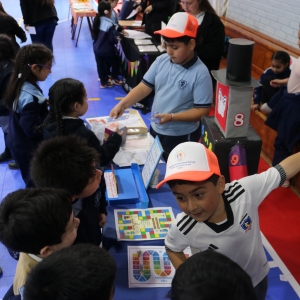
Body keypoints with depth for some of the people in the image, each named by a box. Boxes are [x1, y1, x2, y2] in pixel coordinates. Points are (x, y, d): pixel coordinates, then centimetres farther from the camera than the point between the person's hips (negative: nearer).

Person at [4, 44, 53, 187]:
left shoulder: (20, 83, -4)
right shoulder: (30, 97, -32)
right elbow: (33, 130, -31)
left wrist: (44, 103, -2)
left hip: (19, 144, 9)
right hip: (29, 149, -9)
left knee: (31, 181, 27)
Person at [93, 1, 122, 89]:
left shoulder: (97, 20, 0)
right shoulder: (109, 24, -24)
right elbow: (112, 39, -23)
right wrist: (117, 40, 1)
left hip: (97, 48, 7)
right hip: (107, 50, -7)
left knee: (101, 65, 16)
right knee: (115, 63, 17)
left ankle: (104, 81, 27)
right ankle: (114, 78, 29)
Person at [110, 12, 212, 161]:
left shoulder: (200, 73, -20)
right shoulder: (161, 60, -4)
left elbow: (202, 110, -19)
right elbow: (144, 86, -3)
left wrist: (172, 117, -28)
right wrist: (122, 104, -16)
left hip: (181, 136, -5)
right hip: (155, 129, 6)